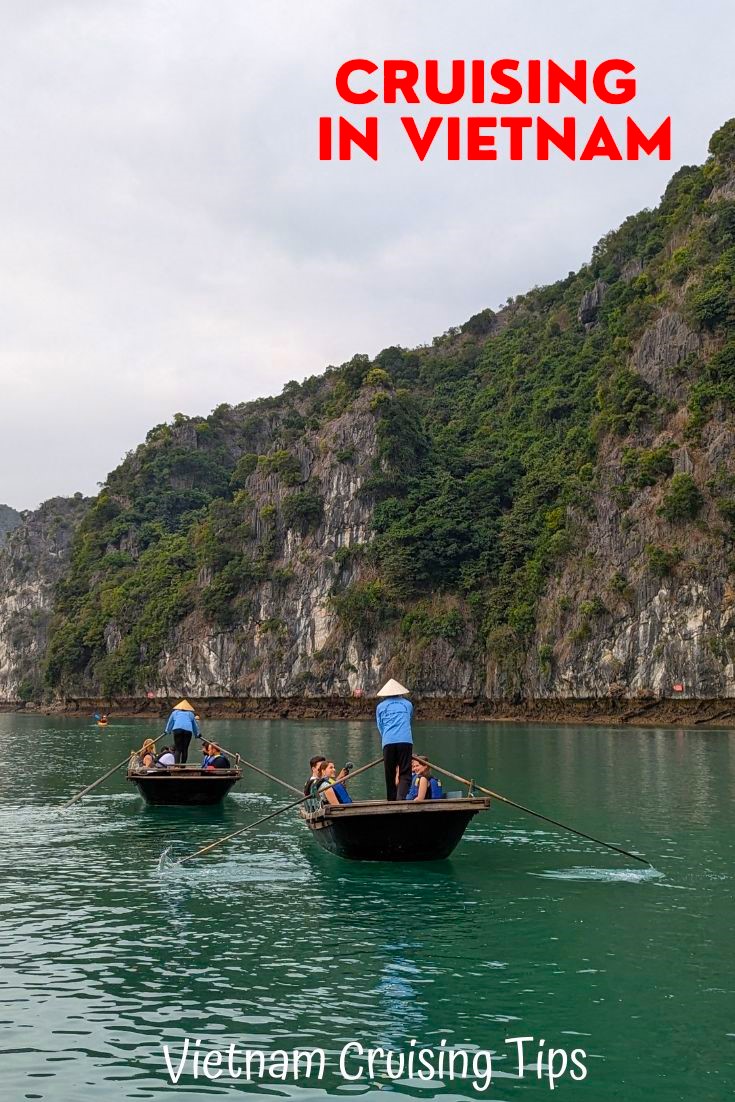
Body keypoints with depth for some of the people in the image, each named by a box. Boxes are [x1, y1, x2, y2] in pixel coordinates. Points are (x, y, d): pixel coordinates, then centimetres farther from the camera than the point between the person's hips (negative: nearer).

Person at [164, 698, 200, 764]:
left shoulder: (175, 712, 26)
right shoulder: (191, 714, 27)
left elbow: (170, 722, 29)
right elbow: (195, 725, 33)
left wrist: (167, 731, 41)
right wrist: (197, 734, 44)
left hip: (177, 729, -1)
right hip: (188, 731, 1)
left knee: (177, 749, -3)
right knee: (185, 749, 6)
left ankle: (176, 763, -21)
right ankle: (183, 764, 3)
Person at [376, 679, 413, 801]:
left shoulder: (380, 706, 17)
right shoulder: (408, 704, 20)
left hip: (388, 742, 0)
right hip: (406, 741, 0)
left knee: (390, 775, 10)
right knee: (405, 773, -3)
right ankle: (401, 798, -24)